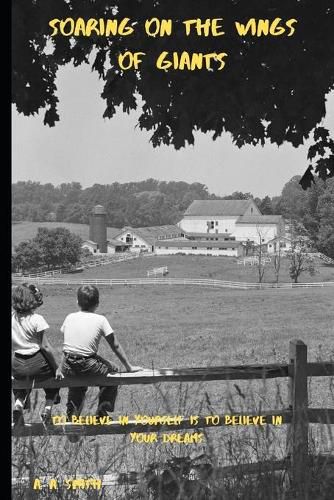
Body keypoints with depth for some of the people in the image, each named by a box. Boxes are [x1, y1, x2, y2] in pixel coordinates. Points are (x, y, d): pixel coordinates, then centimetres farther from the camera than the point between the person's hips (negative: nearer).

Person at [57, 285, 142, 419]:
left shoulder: (70, 317, 9)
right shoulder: (100, 320, -1)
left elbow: (66, 347, 12)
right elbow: (116, 346, 3)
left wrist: (60, 368, 17)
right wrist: (129, 367, 11)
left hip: (69, 368, 4)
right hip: (88, 366, -4)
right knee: (112, 370, 25)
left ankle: (72, 415, 36)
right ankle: (103, 410, 23)